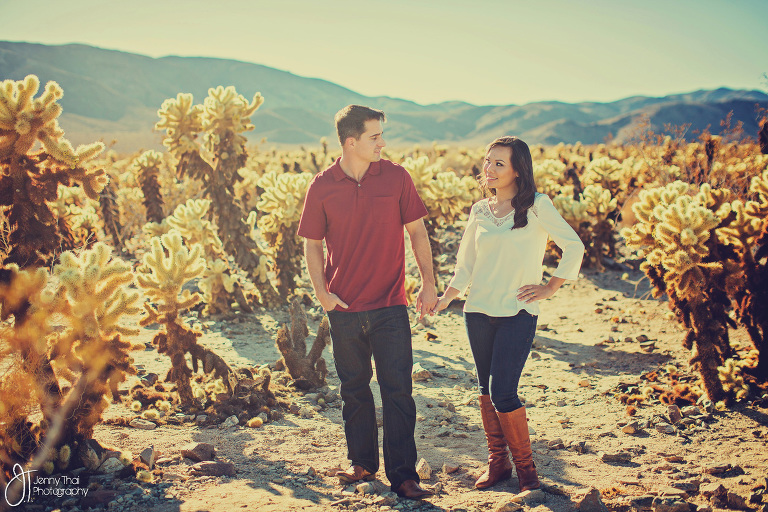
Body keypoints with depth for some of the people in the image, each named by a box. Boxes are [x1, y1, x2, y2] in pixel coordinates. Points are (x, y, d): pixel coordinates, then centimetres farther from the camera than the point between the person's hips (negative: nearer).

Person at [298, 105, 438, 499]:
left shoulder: (396, 177, -2)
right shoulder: (322, 186, -3)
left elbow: (417, 231, 4)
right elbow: (312, 243, 6)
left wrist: (428, 283, 0)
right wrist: (322, 292, -5)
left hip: (390, 306, -1)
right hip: (344, 308, 1)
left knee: (397, 390, -2)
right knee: (354, 390, 14)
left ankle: (403, 474, 6)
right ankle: (363, 463, 30)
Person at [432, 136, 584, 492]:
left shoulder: (536, 206, -4)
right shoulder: (479, 211, 9)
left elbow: (574, 247, -3)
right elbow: (465, 265, 14)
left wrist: (550, 288, -4)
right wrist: (445, 298, 2)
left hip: (518, 313, -5)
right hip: (478, 312, 5)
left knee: (503, 393, -10)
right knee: (486, 389, 10)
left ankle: (526, 467, 8)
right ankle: (497, 462, 24)